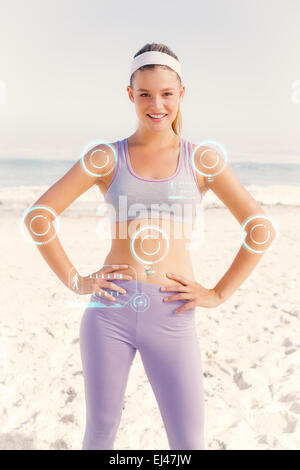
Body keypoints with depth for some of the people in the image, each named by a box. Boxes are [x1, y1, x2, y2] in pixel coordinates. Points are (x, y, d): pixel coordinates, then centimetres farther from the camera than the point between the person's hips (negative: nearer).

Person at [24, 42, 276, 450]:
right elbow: (37, 217, 3)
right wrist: (75, 281, -2)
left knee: (189, 442, 7)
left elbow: (262, 228, 4)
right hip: (110, 310, 1)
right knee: (101, 429, 15)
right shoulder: (105, 158, 3)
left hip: (172, 318, 0)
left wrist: (219, 294, 0)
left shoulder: (203, 160, 3)